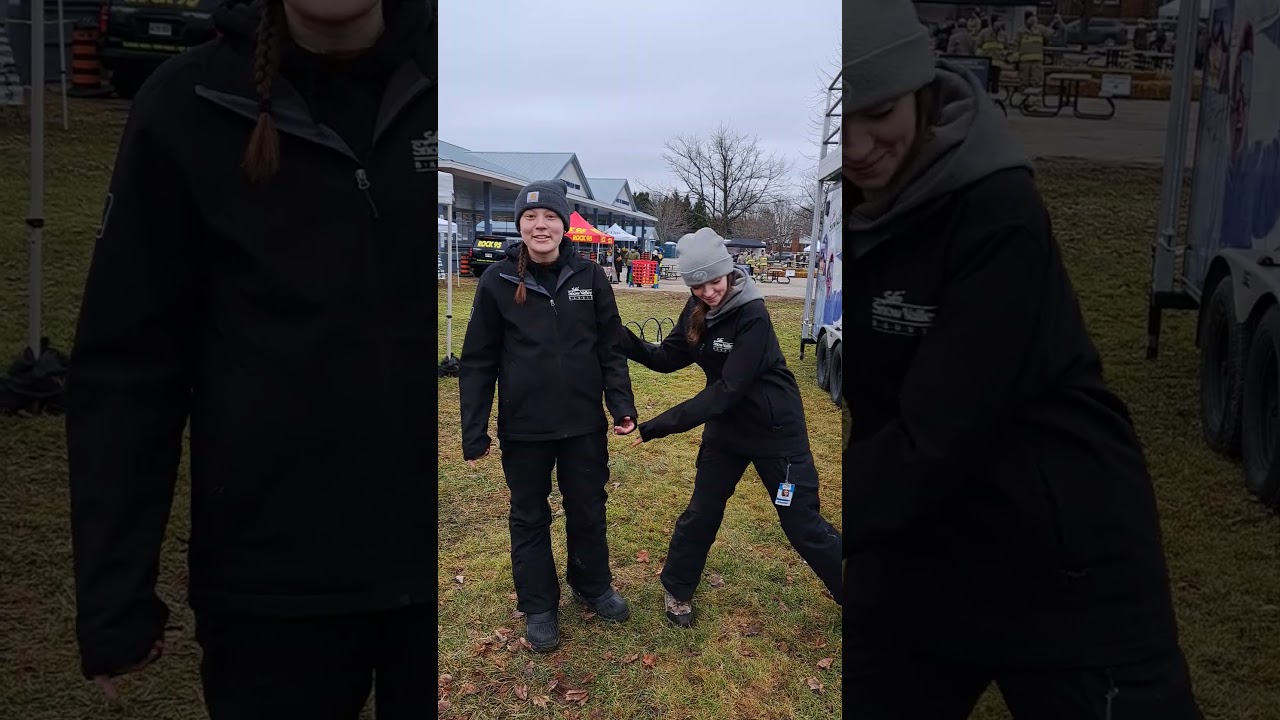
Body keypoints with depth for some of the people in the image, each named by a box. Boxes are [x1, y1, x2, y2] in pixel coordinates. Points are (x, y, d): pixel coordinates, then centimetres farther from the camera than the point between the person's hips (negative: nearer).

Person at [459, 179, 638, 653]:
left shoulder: (589, 277, -3)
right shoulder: (497, 282, -7)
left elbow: (611, 347, 3)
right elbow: (478, 361, -4)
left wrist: (622, 406, -7)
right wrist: (474, 433, -6)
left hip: (584, 423, 1)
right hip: (523, 427, -1)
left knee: (589, 510, 16)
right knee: (529, 517, 12)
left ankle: (593, 587, 39)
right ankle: (539, 607, 30)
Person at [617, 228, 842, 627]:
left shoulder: (752, 315, -27)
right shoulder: (698, 309, -6)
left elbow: (728, 389, -31)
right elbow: (668, 358, -1)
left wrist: (660, 425, -34)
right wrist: (626, 341, -20)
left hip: (775, 429, -6)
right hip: (726, 426, 6)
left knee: (802, 523, 3)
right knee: (701, 512, 13)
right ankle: (677, 590, 33)